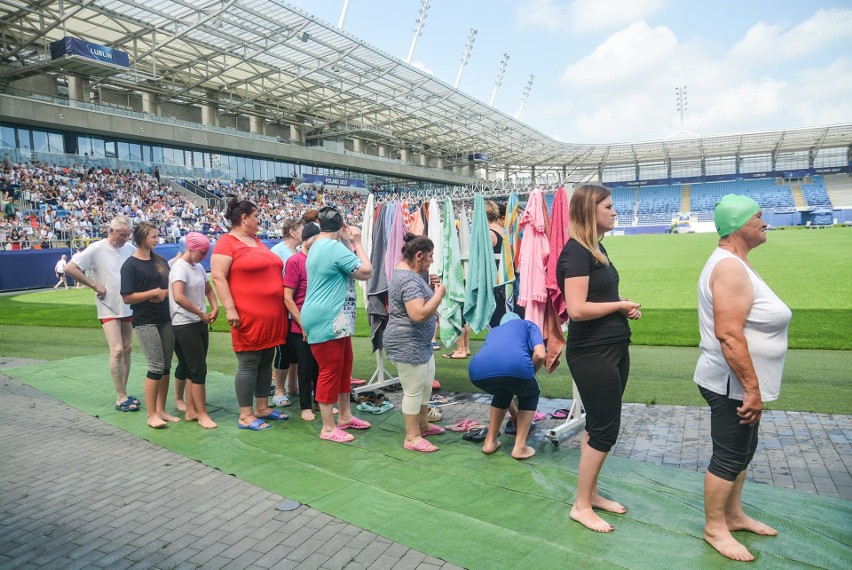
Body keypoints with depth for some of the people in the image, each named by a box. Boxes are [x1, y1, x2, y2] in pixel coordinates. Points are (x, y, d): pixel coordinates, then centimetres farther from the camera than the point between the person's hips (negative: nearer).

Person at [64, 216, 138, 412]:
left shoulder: (130, 249, 2)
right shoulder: (97, 249, -11)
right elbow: (70, 268, -14)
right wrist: (95, 286, -15)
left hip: (128, 306, 5)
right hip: (109, 308, -5)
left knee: (127, 349, 9)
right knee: (117, 350, -11)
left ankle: (124, 393, 20)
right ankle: (120, 398, -2)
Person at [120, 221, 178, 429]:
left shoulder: (160, 261, 10)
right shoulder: (130, 265, -9)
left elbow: (171, 286, 15)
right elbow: (127, 297, -13)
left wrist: (164, 293, -5)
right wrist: (154, 292, -16)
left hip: (166, 319, 6)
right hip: (145, 322, -6)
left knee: (166, 365, 8)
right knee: (156, 366, -7)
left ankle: (161, 410, 18)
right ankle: (151, 415, 4)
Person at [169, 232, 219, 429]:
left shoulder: (199, 268, 10)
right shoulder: (179, 268, -16)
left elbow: (208, 290, 21)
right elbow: (178, 297, -29)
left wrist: (215, 308, 3)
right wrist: (202, 313, -21)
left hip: (200, 324, 8)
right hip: (185, 326, -8)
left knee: (190, 368, 13)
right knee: (198, 369, -6)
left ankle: (191, 411, 21)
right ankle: (202, 414, 3)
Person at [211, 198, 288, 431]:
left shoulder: (258, 242, 18)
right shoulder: (226, 243, -8)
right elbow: (218, 278, -14)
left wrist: (283, 307, 23)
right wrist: (230, 309, -21)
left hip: (272, 316, 8)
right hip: (248, 316, -8)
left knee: (266, 362, 13)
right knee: (248, 365, -2)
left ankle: (263, 408, 24)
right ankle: (246, 416, 8)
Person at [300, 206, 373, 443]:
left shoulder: (318, 247, 15)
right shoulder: (335, 247, -18)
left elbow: (345, 266, 21)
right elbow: (366, 272, -16)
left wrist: (348, 243, 13)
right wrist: (356, 243, -6)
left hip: (334, 320, 11)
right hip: (326, 320, -11)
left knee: (344, 366, 17)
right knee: (330, 371, -3)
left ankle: (345, 416, 29)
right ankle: (328, 428, 6)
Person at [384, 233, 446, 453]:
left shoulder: (405, 271, 10)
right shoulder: (409, 279, -24)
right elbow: (419, 314, -32)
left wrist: (429, 288, 6)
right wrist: (439, 293, -20)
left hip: (420, 343, 11)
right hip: (407, 345, -11)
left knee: (426, 385, 21)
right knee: (413, 390, 0)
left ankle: (423, 424, 36)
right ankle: (412, 437, 12)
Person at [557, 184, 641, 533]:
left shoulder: (598, 248, 10)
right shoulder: (575, 253, -19)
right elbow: (577, 309, -28)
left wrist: (625, 308, 2)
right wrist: (620, 305, -15)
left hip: (613, 349, 9)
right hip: (591, 353, -9)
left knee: (599, 425, 17)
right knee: (604, 429, -1)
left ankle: (590, 493, 31)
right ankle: (581, 506, 14)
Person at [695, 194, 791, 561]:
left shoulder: (735, 263, 11)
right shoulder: (729, 267, -23)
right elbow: (728, 334, -30)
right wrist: (751, 388, -26)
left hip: (742, 382, 10)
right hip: (734, 384, -10)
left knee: (743, 450, 21)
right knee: (729, 456, 3)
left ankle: (734, 515, 37)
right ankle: (714, 528, 19)